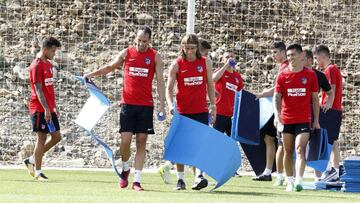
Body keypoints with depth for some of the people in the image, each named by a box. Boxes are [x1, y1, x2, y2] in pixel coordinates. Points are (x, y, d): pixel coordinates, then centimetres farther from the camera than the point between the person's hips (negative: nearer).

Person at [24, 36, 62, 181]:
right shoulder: (37, 66, -13)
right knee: (42, 138, -5)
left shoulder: (49, 65, 15)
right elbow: (38, 89, -18)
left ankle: (31, 160, 17)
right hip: (40, 109, -9)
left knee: (56, 137, 7)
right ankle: (38, 172, 2)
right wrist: (46, 109, -22)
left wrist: (54, 106, 21)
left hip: (49, 109, 9)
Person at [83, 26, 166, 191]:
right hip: (128, 103, 0)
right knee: (125, 139, -8)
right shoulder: (126, 53, 5)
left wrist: (162, 105, -7)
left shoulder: (155, 57, 2)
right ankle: (125, 169, 20)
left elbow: (160, 82, 0)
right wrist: (92, 74, 15)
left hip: (146, 105, 0)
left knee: (141, 141, -1)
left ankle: (137, 180, 2)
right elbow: (110, 67, 21)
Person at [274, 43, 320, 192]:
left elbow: (315, 98, 8)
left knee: (300, 149, -15)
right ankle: (290, 182, 19)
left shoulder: (310, 75, 3)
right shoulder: (282, 76, 4)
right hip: (286, 120, 2)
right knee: (288, 152, 8)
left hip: (304, 120, -2)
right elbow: (277, 96, -2)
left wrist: (316, 121, 6)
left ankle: (299, 182, -24)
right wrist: (277, 114, -19)